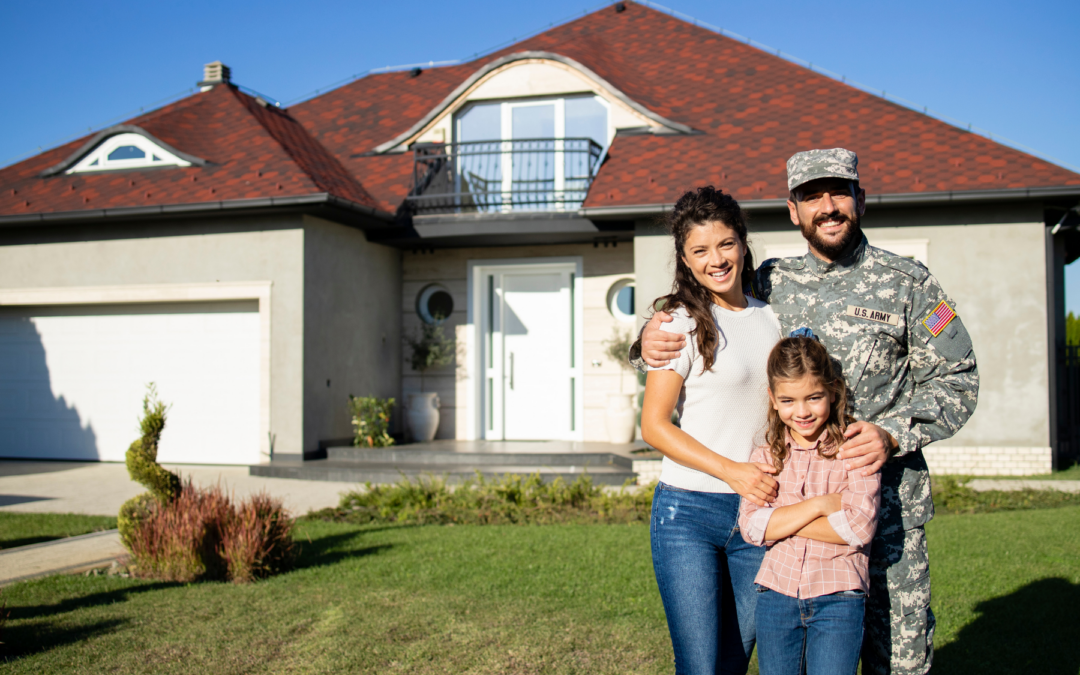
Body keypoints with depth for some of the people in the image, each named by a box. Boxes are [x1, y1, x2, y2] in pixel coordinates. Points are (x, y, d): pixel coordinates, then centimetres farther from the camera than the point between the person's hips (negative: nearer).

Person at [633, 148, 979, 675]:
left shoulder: (906, 282, 1)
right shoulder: (770, 284, 6)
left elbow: (956, 379, 1)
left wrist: (892, 434, -15)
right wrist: (650, 344, -10)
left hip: (885, 498, -2)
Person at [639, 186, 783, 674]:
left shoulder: (770, 318, 11)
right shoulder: (682, 324, -7)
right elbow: (653, 426, -9)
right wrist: (732, 471, -16)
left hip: (757, 513, 5)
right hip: (689, 511, -5)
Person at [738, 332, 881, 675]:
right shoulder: (766, 455, 5)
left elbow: (860, 527, -15)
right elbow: (750, 526, -6)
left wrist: (779, 522, -10)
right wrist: (819, 505, -14)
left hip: (838, 598, -3)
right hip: (776, 595, 3)